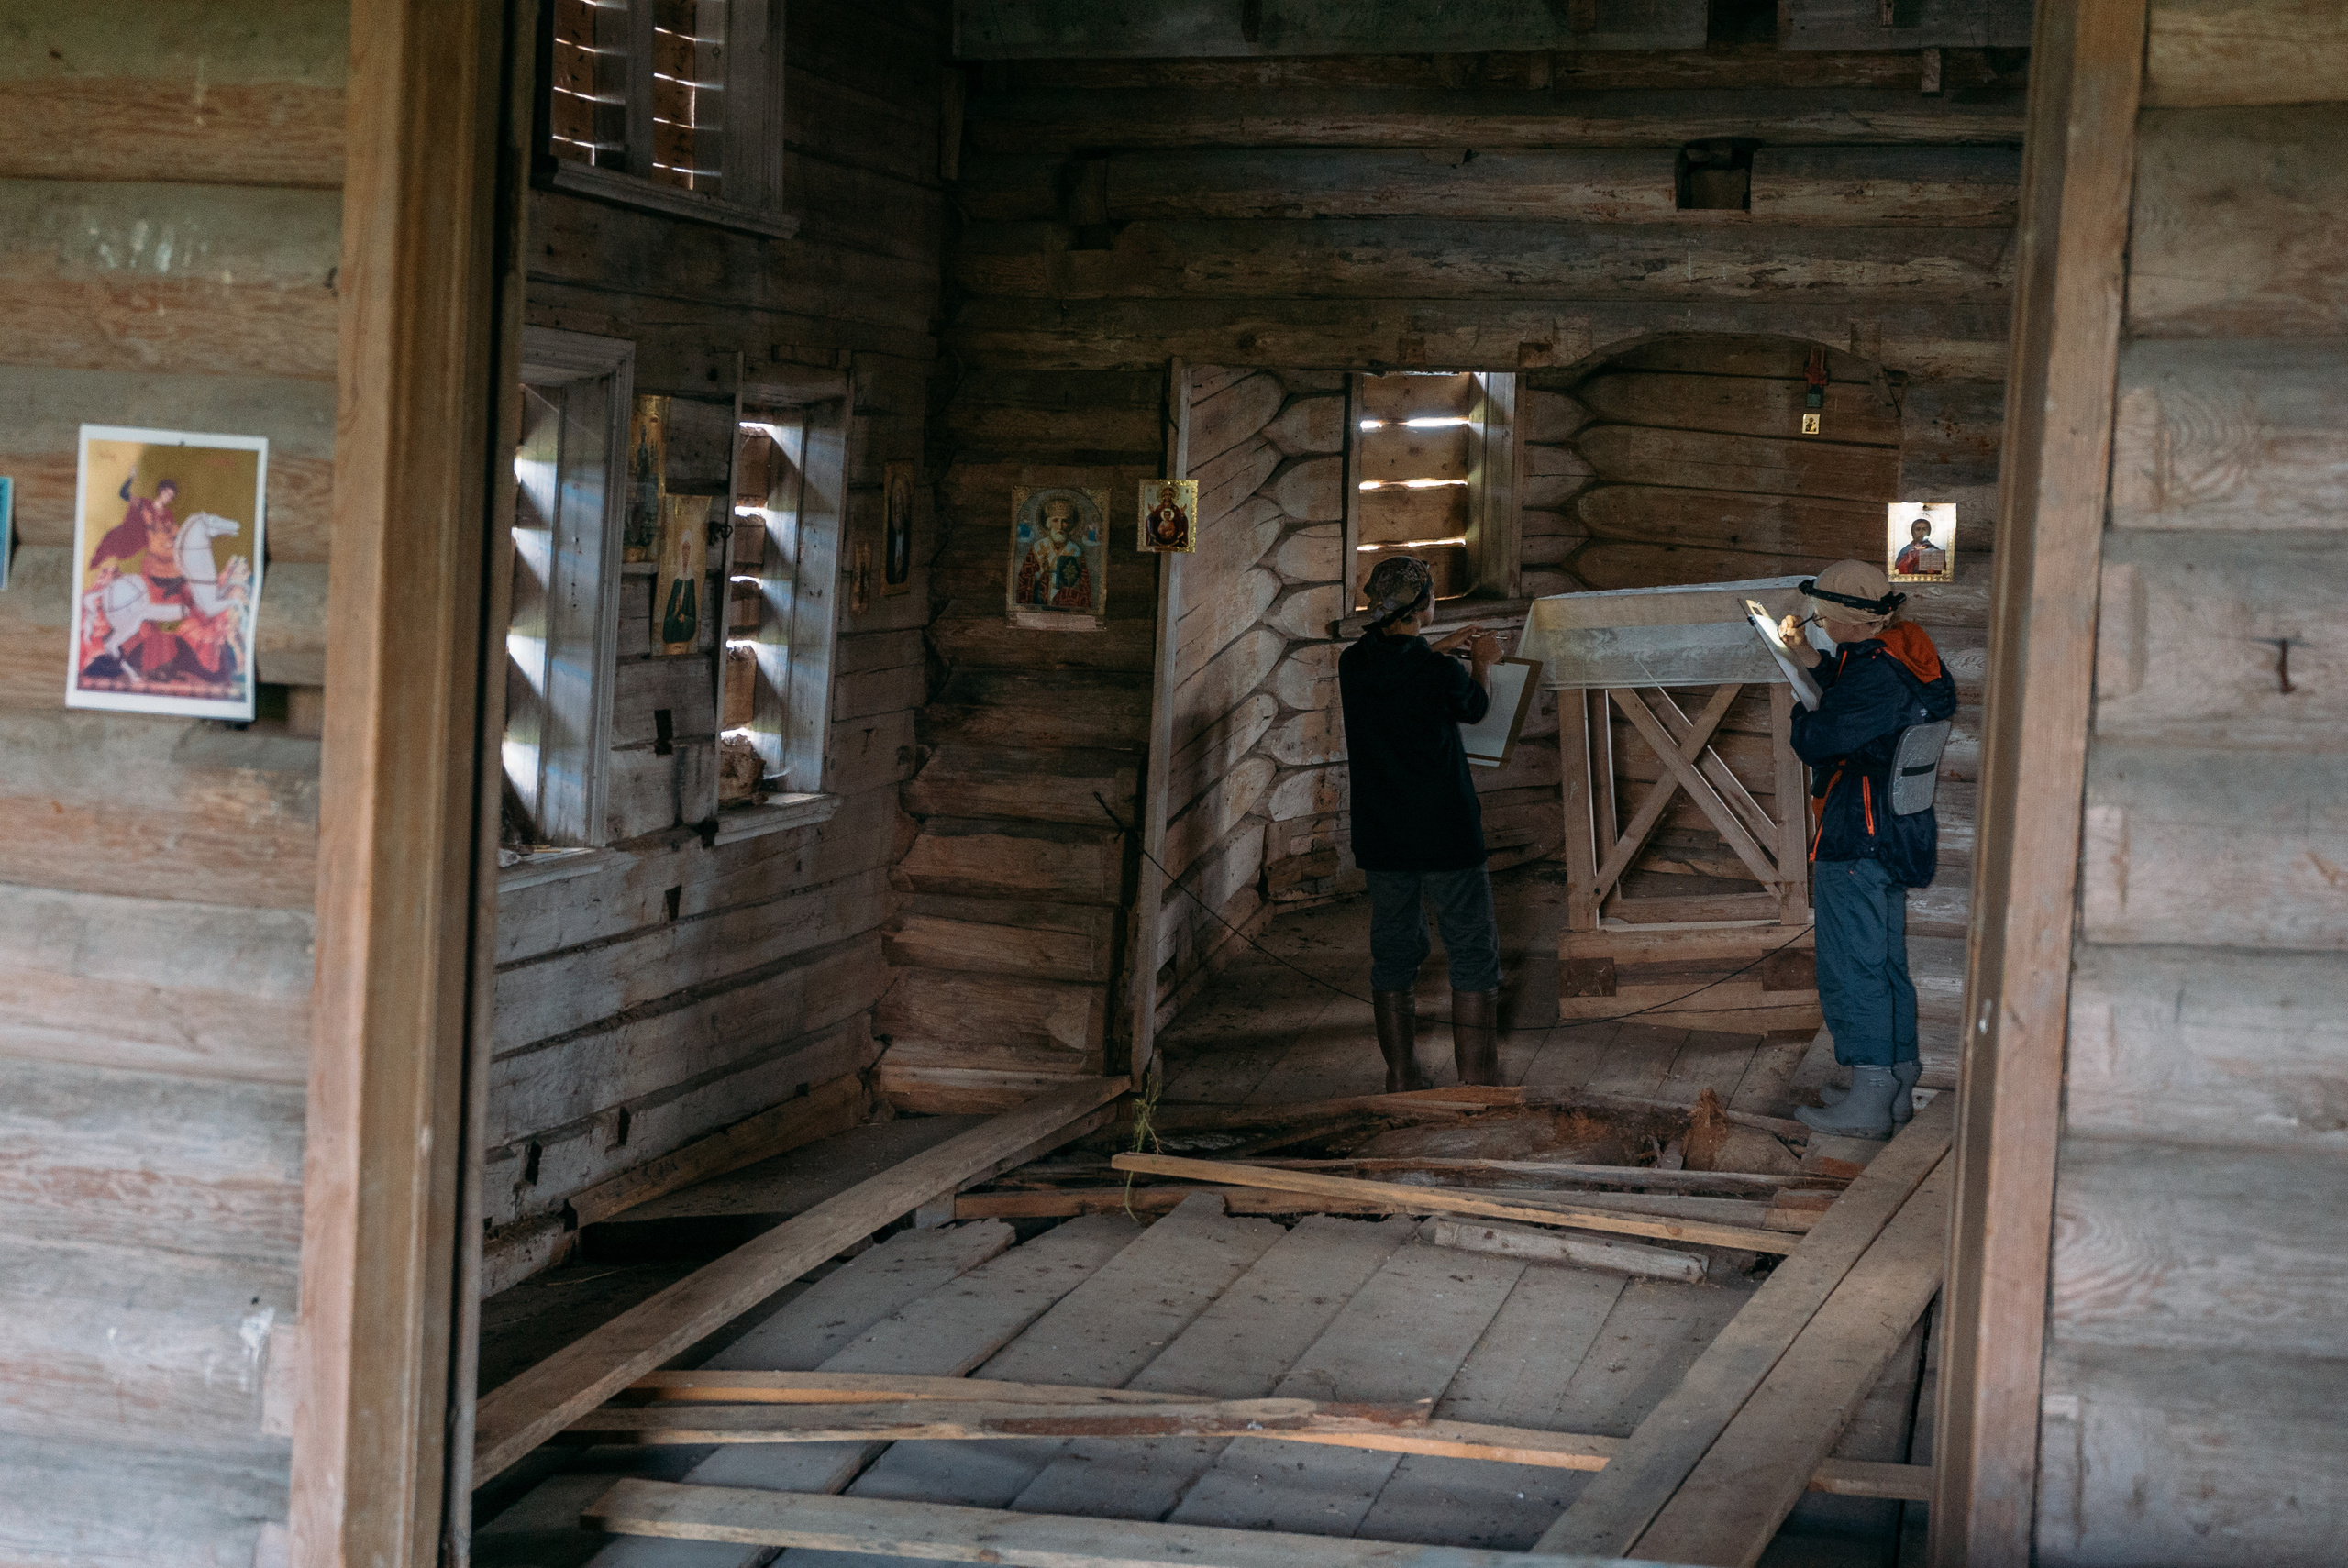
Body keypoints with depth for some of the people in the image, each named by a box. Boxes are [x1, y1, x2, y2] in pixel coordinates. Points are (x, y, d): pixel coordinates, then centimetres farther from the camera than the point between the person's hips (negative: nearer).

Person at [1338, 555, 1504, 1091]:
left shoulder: (1353, 664, -2)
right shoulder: (1440, 673, -17)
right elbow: (1475, 706, 6)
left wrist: (1437, 648, 31)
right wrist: (1482, 661, 25)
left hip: (1381, 840, 5)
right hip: (1446, 836, -5)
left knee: (1393, 955, 14)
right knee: (1473, 955, 5)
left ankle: (1401, 1081, 18)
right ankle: (1477, 1083, 4)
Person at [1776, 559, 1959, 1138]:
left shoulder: (1875, 672, -22)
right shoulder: (1906, 650, 8)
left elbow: (1817, 740, -19)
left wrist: (1800, 715, 2)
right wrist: (1810, 660, 13)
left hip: (1857, 840, -10)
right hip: (1900, 833, 10)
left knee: (1851, 969, -5)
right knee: (1886, 962, 17)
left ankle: (1869, 1101, -3)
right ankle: (1899, 1085, 24)